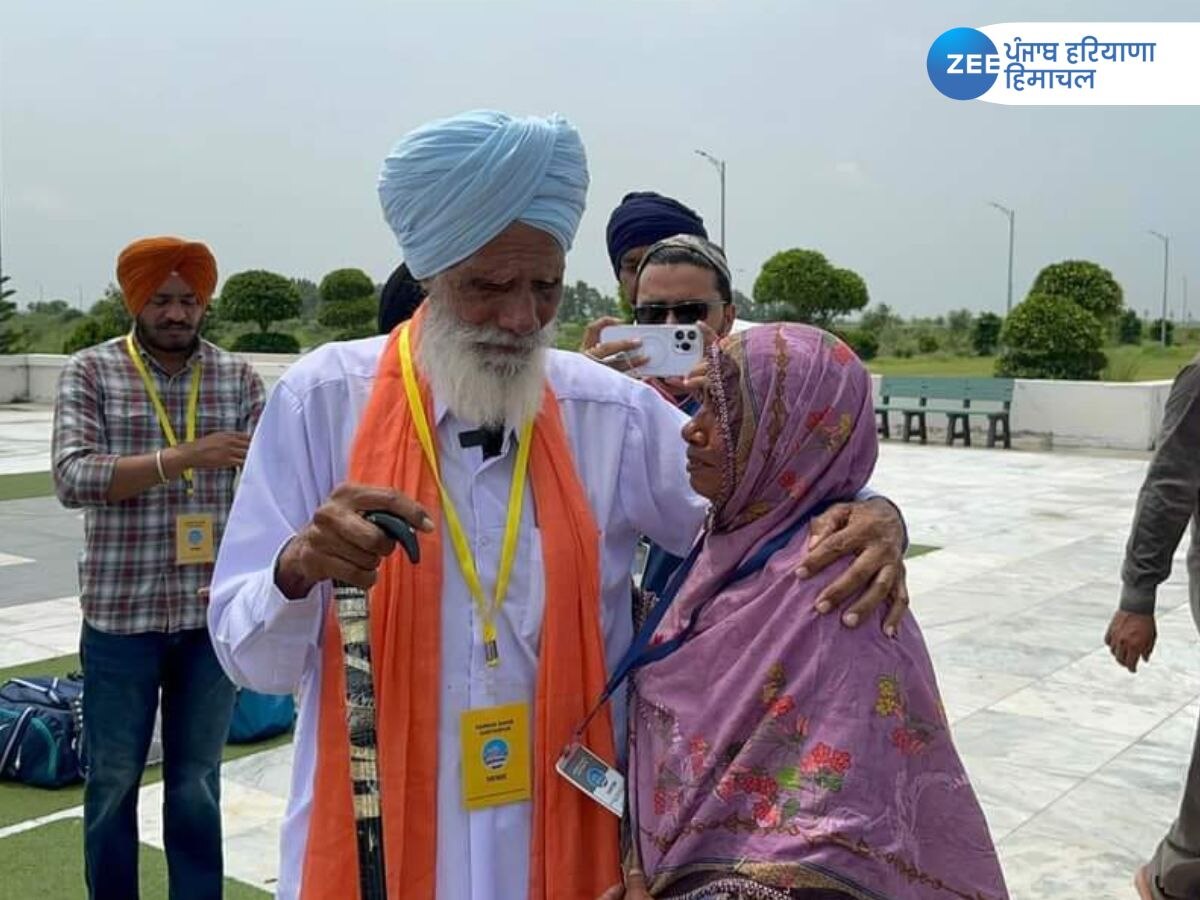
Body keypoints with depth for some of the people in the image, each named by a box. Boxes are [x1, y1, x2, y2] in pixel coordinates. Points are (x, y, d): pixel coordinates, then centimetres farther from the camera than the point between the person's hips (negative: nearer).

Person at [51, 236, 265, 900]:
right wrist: (179, 458, -27)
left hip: (212, 616, 1)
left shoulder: (237, 377, 3)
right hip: (120, 615, -1)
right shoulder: (91, 372, -2)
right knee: (113, 781, 14)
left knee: (198, 786, 14)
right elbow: (71, 477, -15)